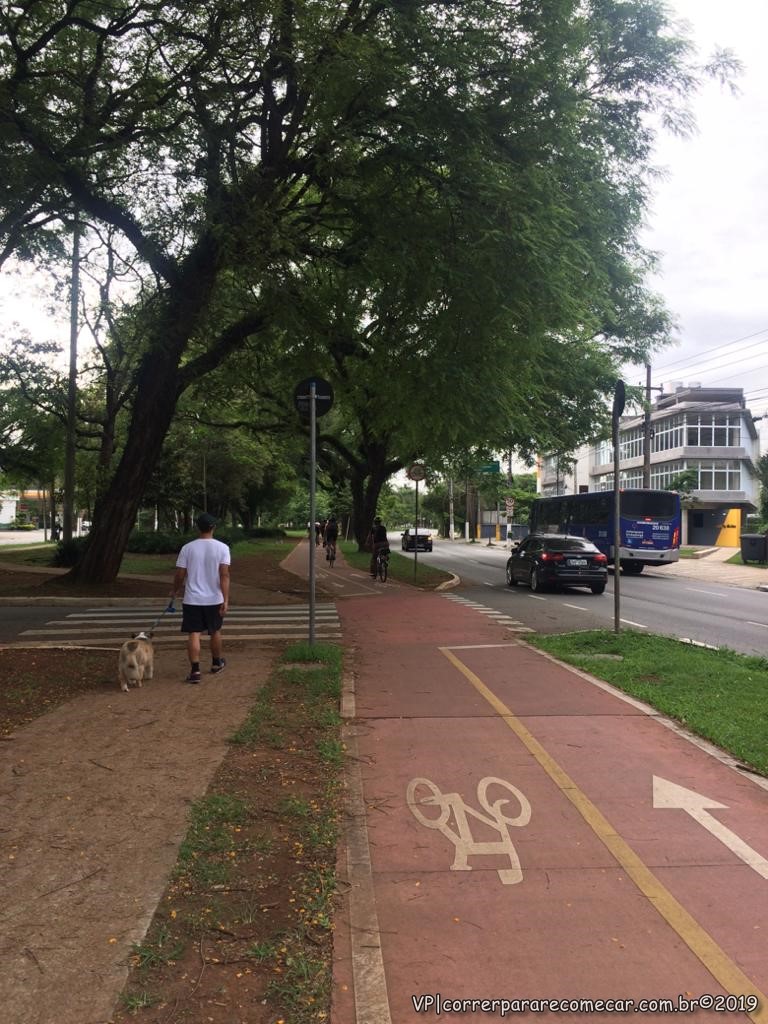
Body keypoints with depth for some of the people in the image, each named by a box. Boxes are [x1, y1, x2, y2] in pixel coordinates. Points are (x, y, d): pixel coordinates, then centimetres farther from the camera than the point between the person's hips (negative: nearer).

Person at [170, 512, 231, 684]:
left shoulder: (187, 548, -4)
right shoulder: (222, 548, -7)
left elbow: (180, 575, -1)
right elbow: (224, 575, -14)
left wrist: (174, 592, 18)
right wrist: (226, 600, -14)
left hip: (192, 599, 0)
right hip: (214, 599, 1)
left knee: (193, 634, 2)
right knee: (215, 632, 18)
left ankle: (195, 671, -5)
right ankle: (216, 663, 34)